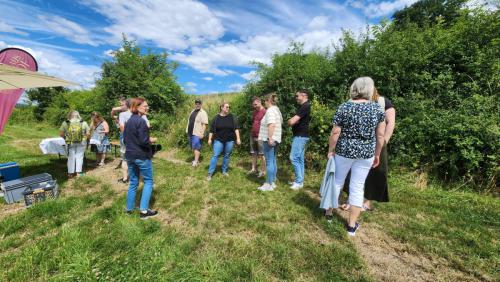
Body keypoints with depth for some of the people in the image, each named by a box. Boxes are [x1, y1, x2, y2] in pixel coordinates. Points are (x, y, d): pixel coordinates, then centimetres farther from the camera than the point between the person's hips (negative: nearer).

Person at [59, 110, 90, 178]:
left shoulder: (65, 123, 0)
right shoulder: (84, 123, -1)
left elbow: (61, 134, 0)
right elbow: (88, 134, -3)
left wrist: (66, 138, 17)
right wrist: (86, 139, 13)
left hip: (70, 143, 1)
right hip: (81, 143, -1)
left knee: (71, 157, 10)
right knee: (79, 157, 7)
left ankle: (70, 173, 17)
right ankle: (78, 172, 8)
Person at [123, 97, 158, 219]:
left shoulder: (128, 121, 10)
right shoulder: (141, 121, -17)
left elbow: (125, 140, 15)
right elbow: (143, 141, -21)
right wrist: (152, 140, -3)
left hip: (130, 156, 8)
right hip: (142, 156, -8)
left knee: (133, 182, 17)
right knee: (148, 181, 4)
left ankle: (129, 208, 26)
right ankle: (144, 210, 4)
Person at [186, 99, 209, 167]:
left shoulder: (203, 113, -10)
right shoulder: (192, 111, 16)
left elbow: (204, 124, -17)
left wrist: (202, 133, -23)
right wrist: (187, 130, 20)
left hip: (197, 133, -8)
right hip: (190, 133, 8)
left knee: (196, 147, -9)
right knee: (193, 147, 14)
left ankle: (196, 161, -6)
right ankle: (196, 159, 26)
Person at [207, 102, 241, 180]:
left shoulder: (232, 117, 1)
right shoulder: (216, 118, 0)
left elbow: (236, 128, -2)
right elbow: (212, 129, 2)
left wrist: (238, 138, -9)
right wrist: (210, 139, -1)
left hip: (230, 140, 1)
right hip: (218, 140, -1)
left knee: (227, 156, 10)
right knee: (215, 155, -4)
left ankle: (224, 171, 26)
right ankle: (210, 173, 1)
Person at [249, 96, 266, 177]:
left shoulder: (265, 111, -11)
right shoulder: (254, 112, 15)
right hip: (252, 136, 8)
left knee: (262, 154, 0)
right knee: (253, 153, 12)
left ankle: (263, 171, 10)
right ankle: (253, 169, 22)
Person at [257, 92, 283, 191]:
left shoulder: (270, 110, -13)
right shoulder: (277, 109, 17)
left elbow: (271, 125, -25)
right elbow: (280, 122, 24)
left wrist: (270, 138, -26)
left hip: (269, 139, -10)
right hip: (276, 138, 10)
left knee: (269, 162, -5)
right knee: (273, 161, 14)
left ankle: (269, 185, 2)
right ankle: (273, 182, 22)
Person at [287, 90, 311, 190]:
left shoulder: (305, 106, -16)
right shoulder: (304, 107, 18)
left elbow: (291, 121, -22)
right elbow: (296, 121, 18)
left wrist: (291, 121, 0)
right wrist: (293, 121, -4)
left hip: (300, 136, -10)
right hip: (301, 135, 10)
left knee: (294, 158, -10)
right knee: (300, 159, 11)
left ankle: (299, 182, -2)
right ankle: (299, 180, 18)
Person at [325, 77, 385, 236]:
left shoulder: (344, 107, -7)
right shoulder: (377, 108, 0)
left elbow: (335, 133, -10)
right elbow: (380, 135, 3)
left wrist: (330, 150, 1)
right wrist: (377, 154, 14)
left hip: (344, 151, -2)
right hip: (366, 153, 2)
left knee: (337, 182, 15)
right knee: (358, 187, 9)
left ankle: (329, 212, 31)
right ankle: (352, 225, 19)